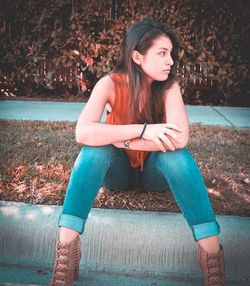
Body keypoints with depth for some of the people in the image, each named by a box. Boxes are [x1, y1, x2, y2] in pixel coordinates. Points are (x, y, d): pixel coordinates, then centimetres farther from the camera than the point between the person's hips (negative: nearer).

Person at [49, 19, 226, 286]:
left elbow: (180, 138, -33)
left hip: (155, 170, 0)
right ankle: (66, 244, -32)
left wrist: (120, 140, -31)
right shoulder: (110, 84, -20)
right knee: (95, 149, -31)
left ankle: (211, 248, -32)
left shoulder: (169, 86, -18)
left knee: (177, 154, -31)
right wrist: (143, 130, -40)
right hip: (118, 170, 0)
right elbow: (83, 133, -35)